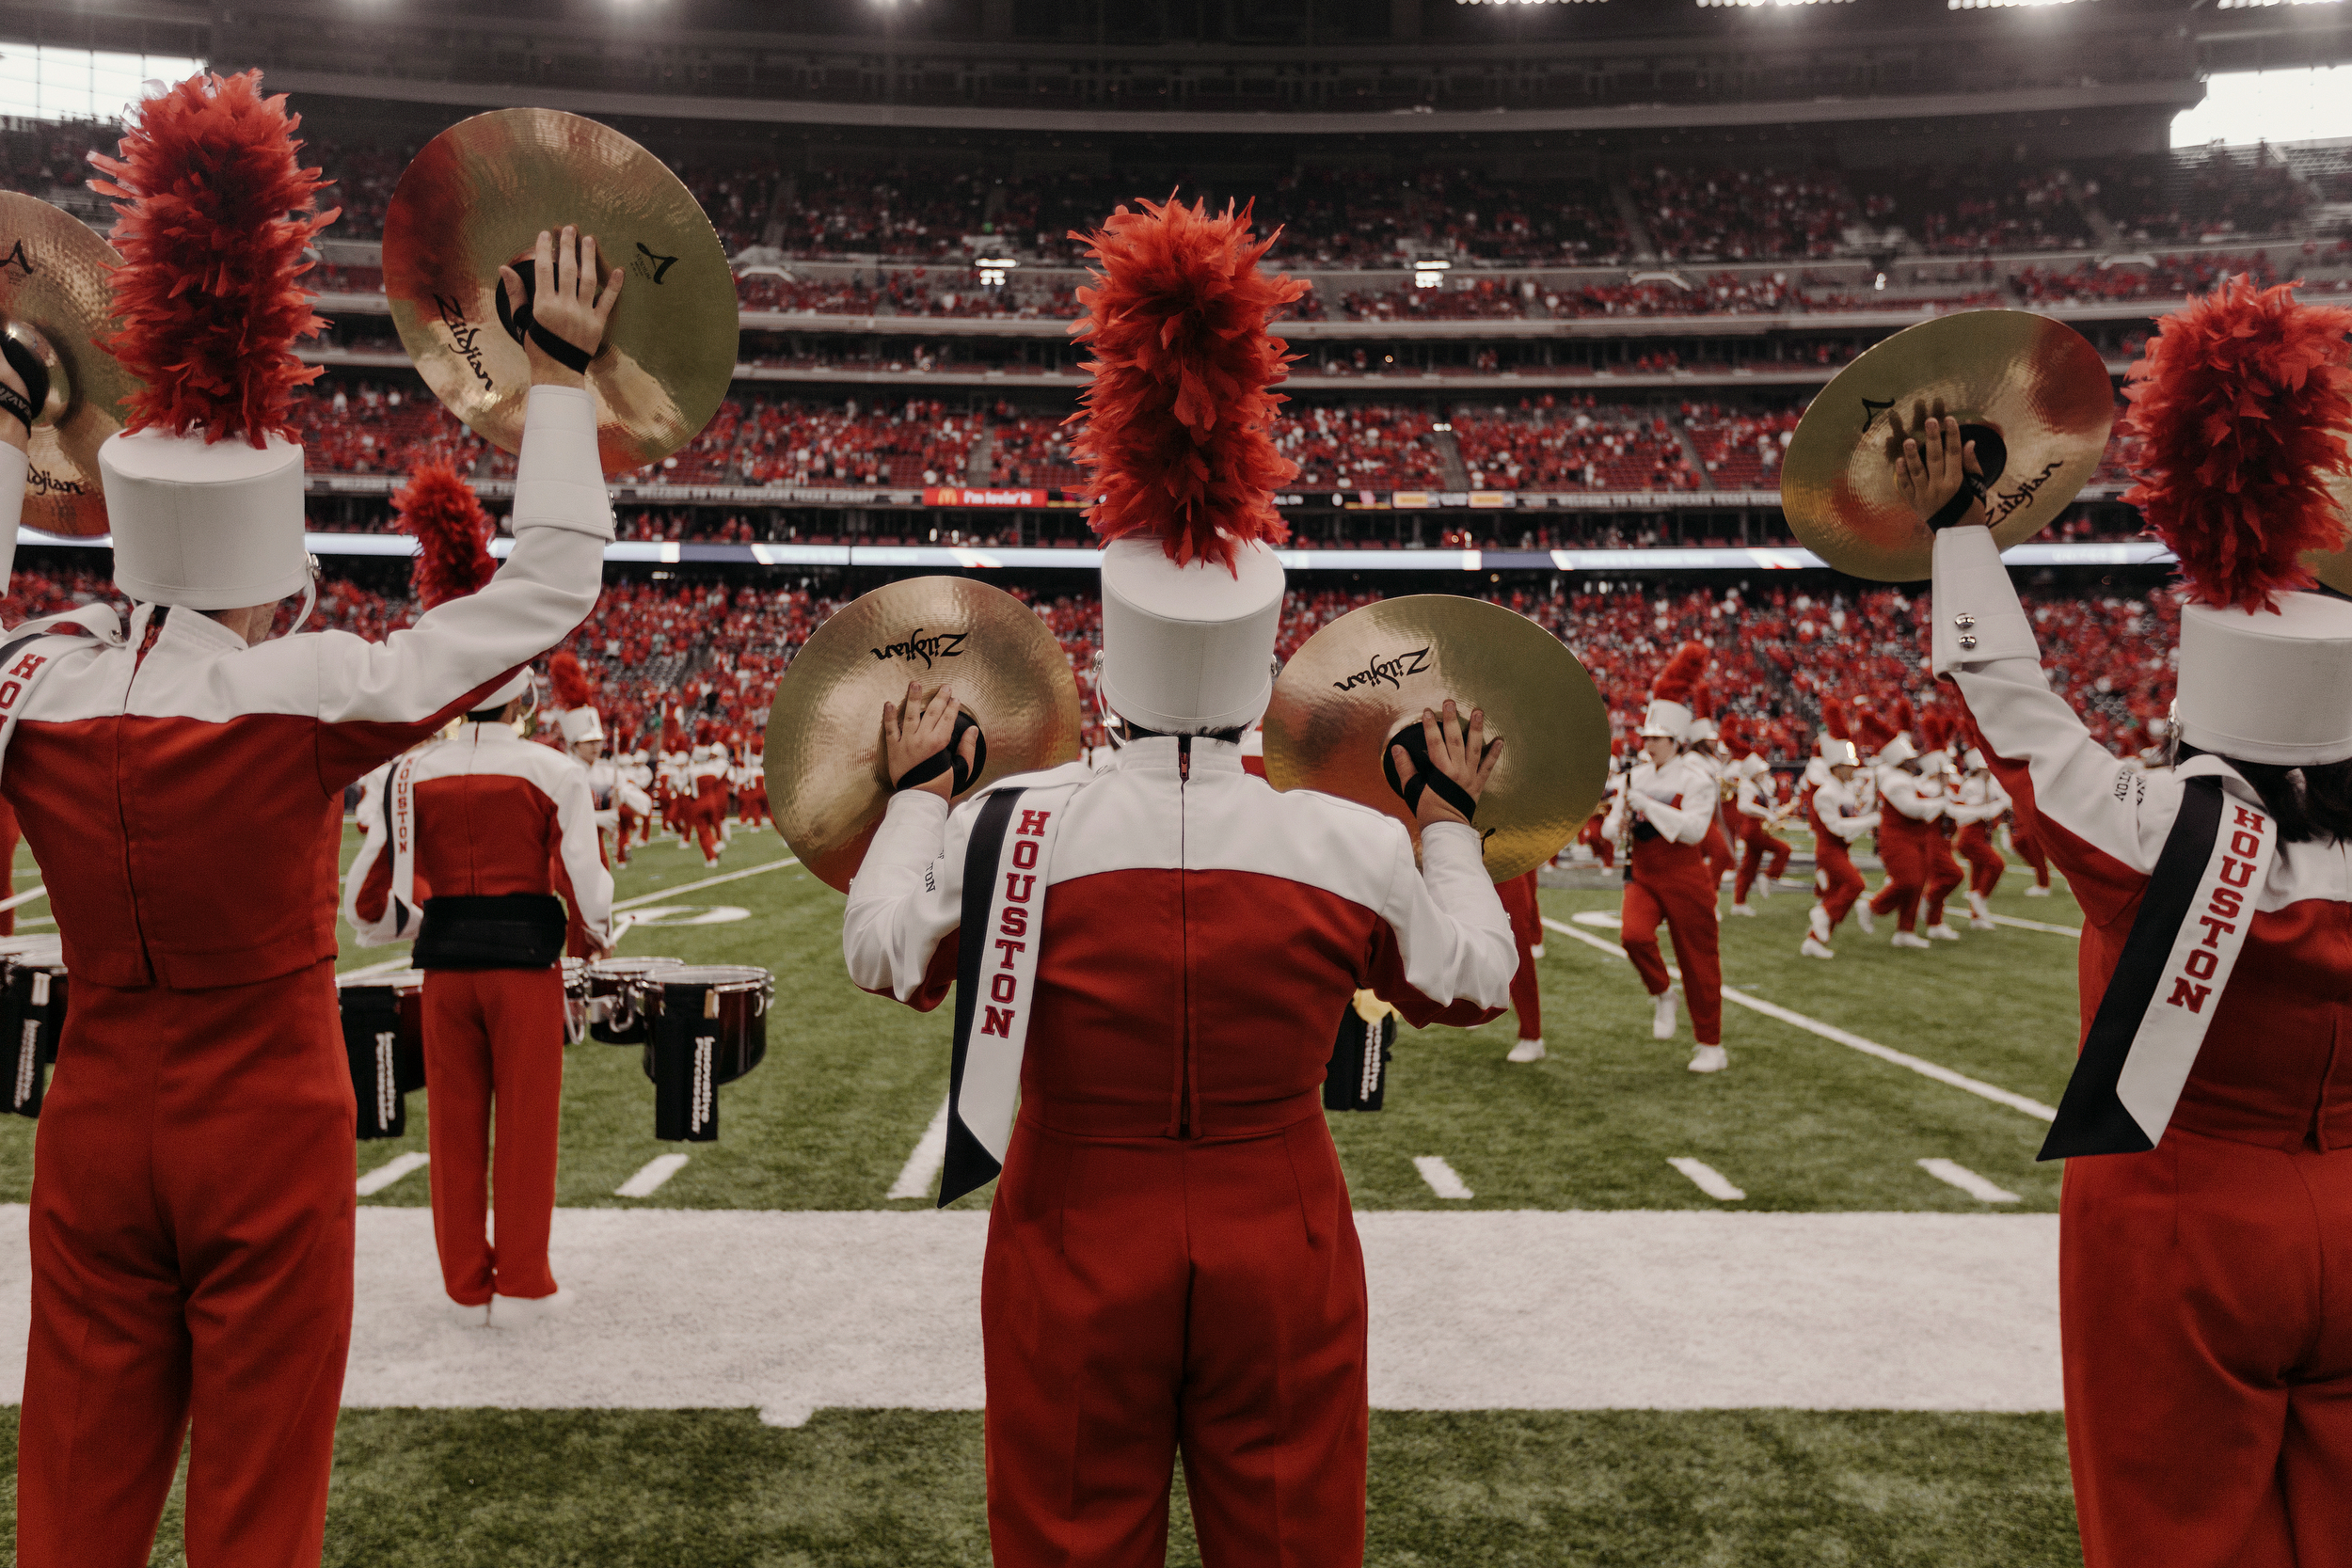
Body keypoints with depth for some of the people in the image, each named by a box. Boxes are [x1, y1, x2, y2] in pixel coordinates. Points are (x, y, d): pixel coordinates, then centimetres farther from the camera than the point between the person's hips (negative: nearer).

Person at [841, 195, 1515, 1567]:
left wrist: (917, 791, 13)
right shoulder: (1357, 847, -14)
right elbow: (1475, 987, 3)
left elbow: (885, 956, 0)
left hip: (1077, 1254, 0)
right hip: (1282, 1258, 1)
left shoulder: (1016, 826, -17)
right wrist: (1454, 821, 15)